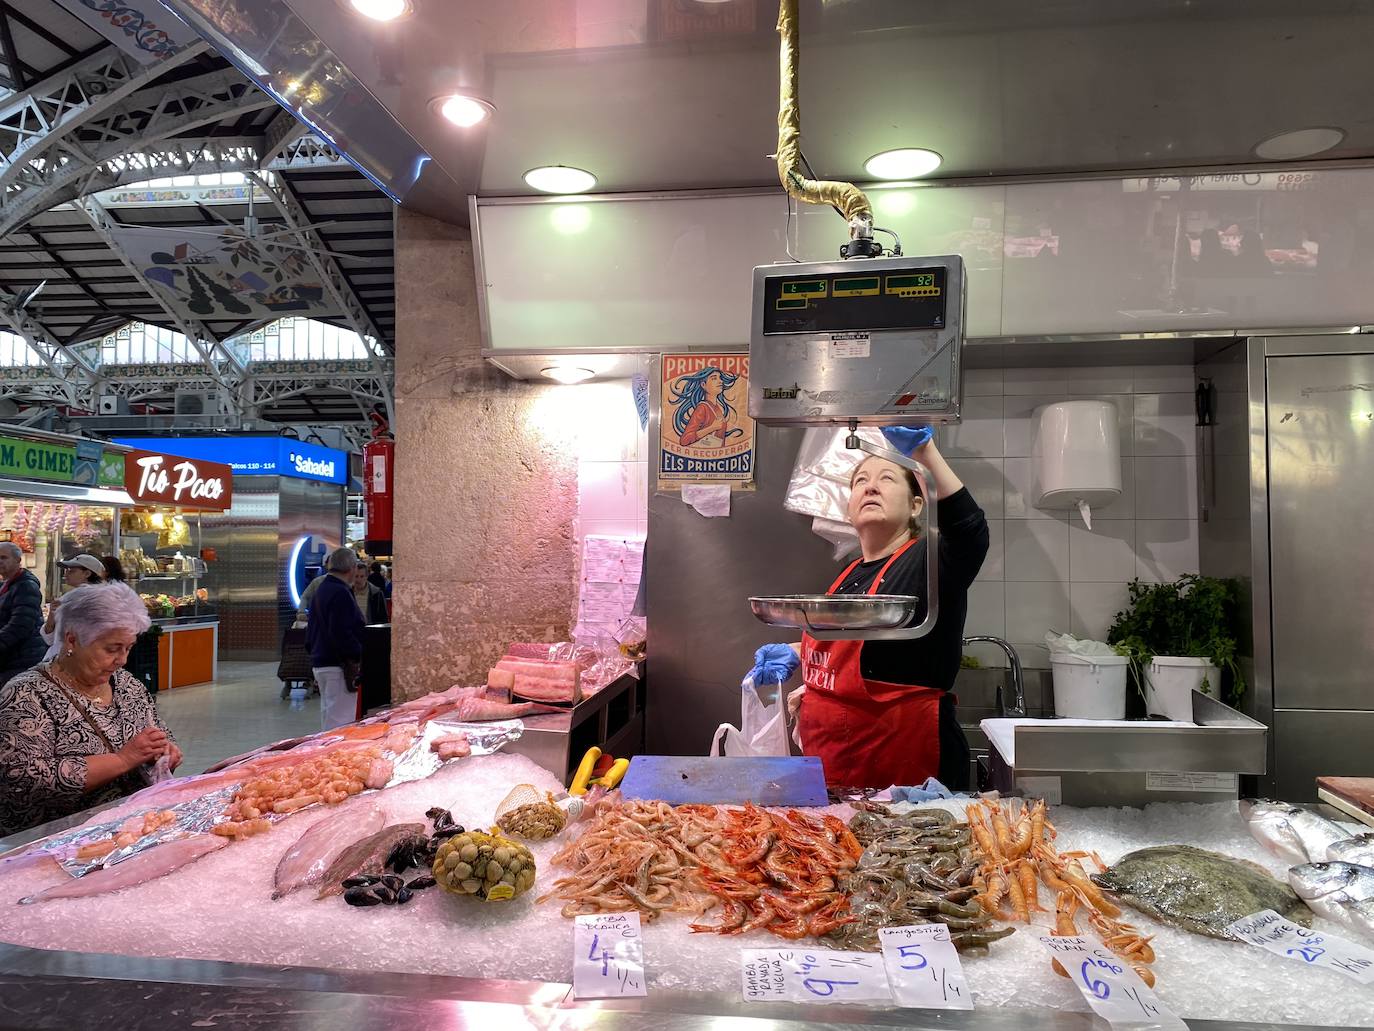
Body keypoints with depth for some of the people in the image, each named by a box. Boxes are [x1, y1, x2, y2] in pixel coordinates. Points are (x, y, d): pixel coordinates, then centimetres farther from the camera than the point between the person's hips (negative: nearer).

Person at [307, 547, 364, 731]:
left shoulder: (320, 590, 15)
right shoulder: (340, 593, -17)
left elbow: (311, 629, 21)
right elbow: (341, 633, -24)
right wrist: (358, 652, -15)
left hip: (319, 662, 11)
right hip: (338, 666, -10)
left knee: (328, 716, 18)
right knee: (340, 721, -8)